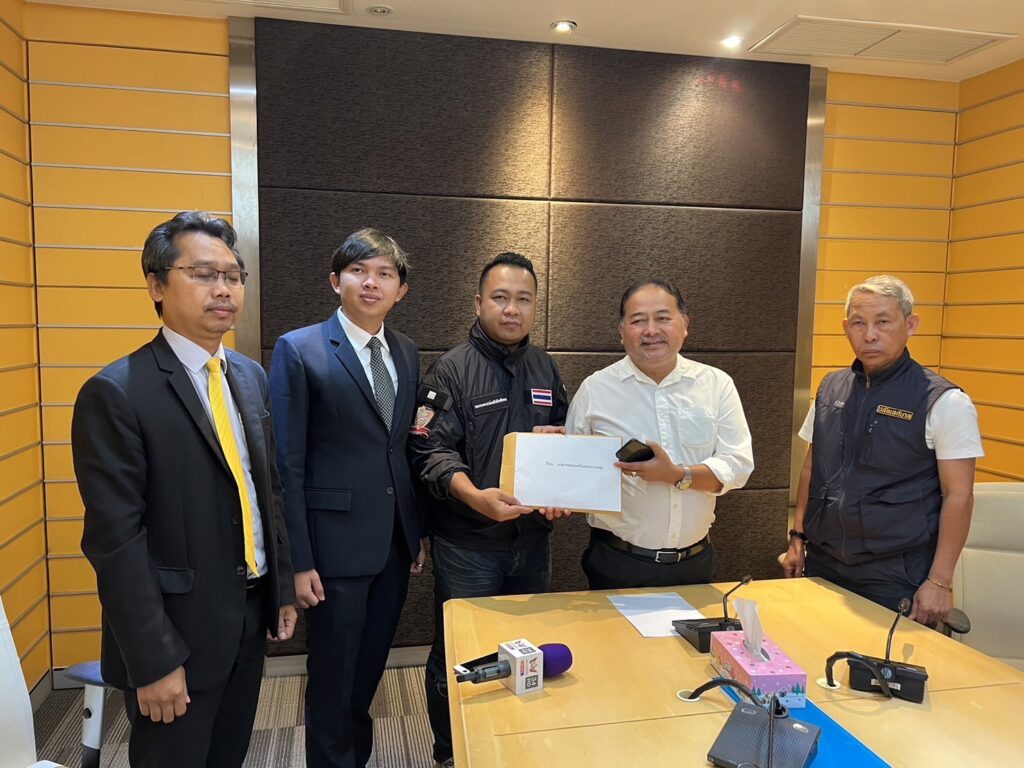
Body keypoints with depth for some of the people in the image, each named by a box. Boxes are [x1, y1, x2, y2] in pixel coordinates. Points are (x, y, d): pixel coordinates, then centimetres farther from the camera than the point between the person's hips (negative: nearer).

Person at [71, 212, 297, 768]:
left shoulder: (251, 377, 5)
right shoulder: (115, 393, -17)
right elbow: (115, 540, -18)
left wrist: (283, 587, 11)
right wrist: (153, 660, -17)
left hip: (251, 616, 6)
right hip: (179, 632, -6)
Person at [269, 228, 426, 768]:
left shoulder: (407, 353, 7)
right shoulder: (298, 350, -10)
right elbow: (287, 464, -12)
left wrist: (420, 530, 11)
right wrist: (298, 561, -13)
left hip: (396, 543, 5)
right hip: (336, 544, -5)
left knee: (369, 669, 21)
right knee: (333, 678, 11)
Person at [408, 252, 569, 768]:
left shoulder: (546, 369, 9)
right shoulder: (451, 370, -8)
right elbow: (432, 451, -16)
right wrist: (476, 496, -33)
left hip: (533, 539, 5)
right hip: (468, 545, -5)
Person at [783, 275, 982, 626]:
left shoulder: (944, 402, -10)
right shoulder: (830, 388, 5)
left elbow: (959, 496, -10)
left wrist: (940, 582, -11)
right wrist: (798, 536, 10)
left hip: (895, 576, -4)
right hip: (822, 563, 5)